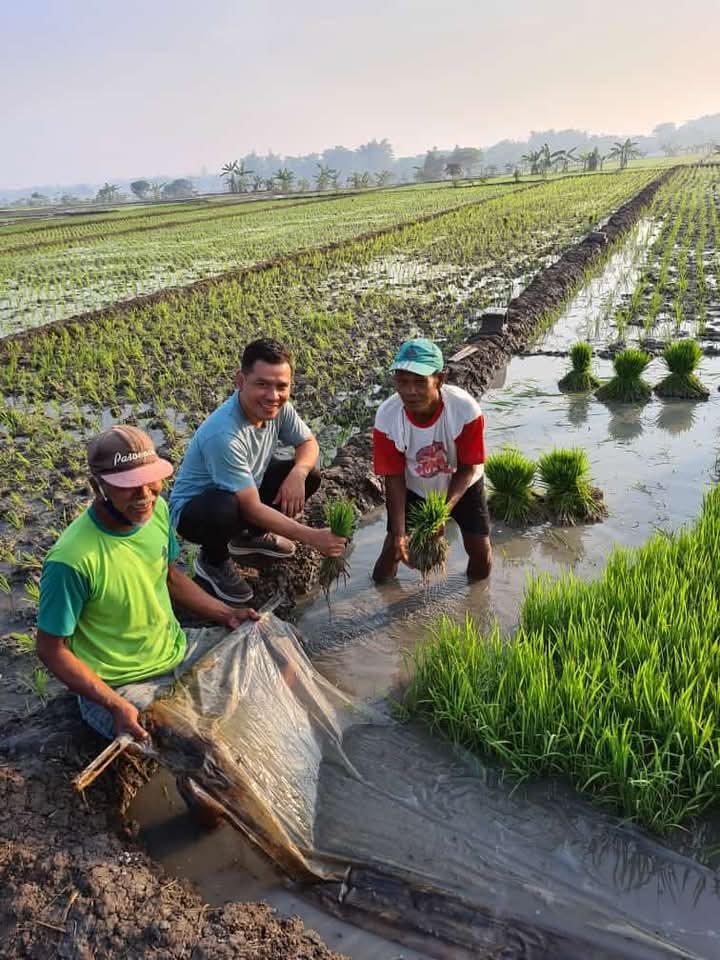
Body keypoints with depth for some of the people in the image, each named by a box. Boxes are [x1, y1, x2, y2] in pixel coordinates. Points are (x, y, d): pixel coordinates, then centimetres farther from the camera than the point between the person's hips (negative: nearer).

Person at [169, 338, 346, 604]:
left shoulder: (277, 407, -17)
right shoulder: (223, 435, -37)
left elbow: (309, 443, -1)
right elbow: (252, 508, -33)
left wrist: (297, 473, -24)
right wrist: (312, 536, -34)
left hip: (247, 488, 7)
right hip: (193, 509, -7)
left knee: (309, 475, -5)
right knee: (226, 510, -39)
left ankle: (250, 534, 16)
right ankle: (212, 560, -2)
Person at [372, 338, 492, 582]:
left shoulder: (466, 409, -35)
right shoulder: (386, 417, -32)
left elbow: (468, 469, -21)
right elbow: (394, 477, -19)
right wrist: (399, 532, -27)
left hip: (461, 485, 0)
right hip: (412, 488, 0)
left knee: (481, 551, 2)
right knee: (393, 547, -2)